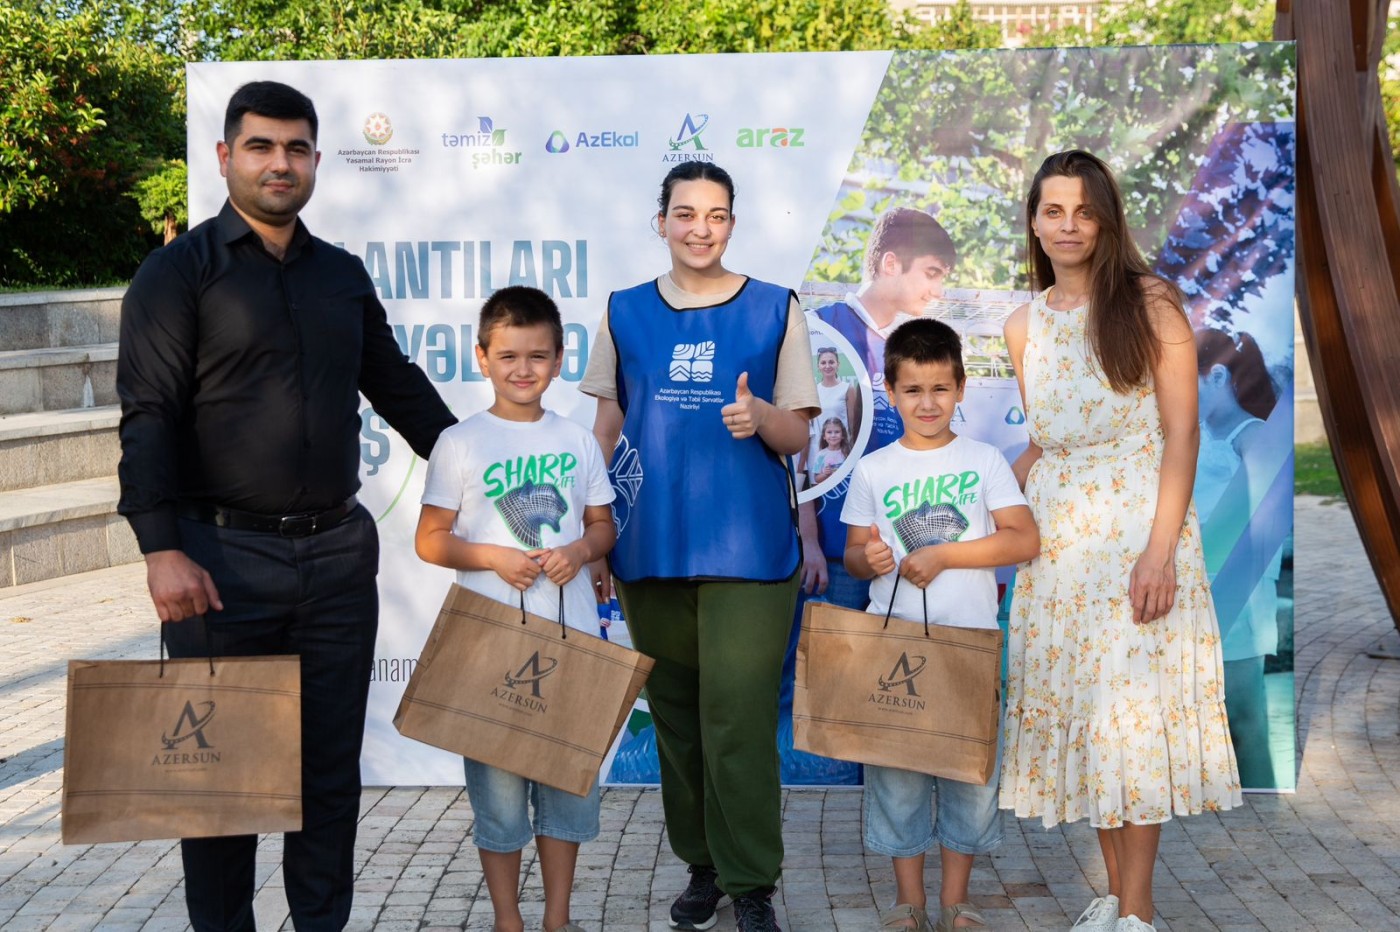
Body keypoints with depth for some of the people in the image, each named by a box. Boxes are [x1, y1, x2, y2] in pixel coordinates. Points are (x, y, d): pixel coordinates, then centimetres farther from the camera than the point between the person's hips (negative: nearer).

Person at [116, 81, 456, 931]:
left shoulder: (343, 275, 12)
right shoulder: (181, 271, -3)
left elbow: (397, 386, 21)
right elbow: (149, 416, -10)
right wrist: (162, 549, -18)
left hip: (338, 552, 5)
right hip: (224, 555, -4)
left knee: (332, 762, 10)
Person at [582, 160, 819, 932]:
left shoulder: (775, 309, 2)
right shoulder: (624, 313, 8)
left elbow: (797, 435, 4)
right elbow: (606, 430, 12)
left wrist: (760, 417, -18)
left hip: (747, 547, -2)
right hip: (650, 547, 3)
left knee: (738, 717, -7)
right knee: (674, 714, 9)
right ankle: (702, 865, 23)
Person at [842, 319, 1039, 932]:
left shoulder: (984, 460, 2)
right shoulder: (872, 471, 5)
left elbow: (1025, 540, -6)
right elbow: (853, 555, 9)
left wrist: (944, 556, -14)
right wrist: (866, 559, -15)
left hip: (969, 637, 0)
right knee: (895, 767, 3)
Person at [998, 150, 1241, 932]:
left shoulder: (1151, 303, -5)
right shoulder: (1024, 325, 9)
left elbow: (1183, 434, -9)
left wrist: (1160, 550, -17)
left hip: (1138, 529, -5)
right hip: (1057, 536, 5)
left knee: (1132, 709, -4)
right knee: (1076, 710, 6)